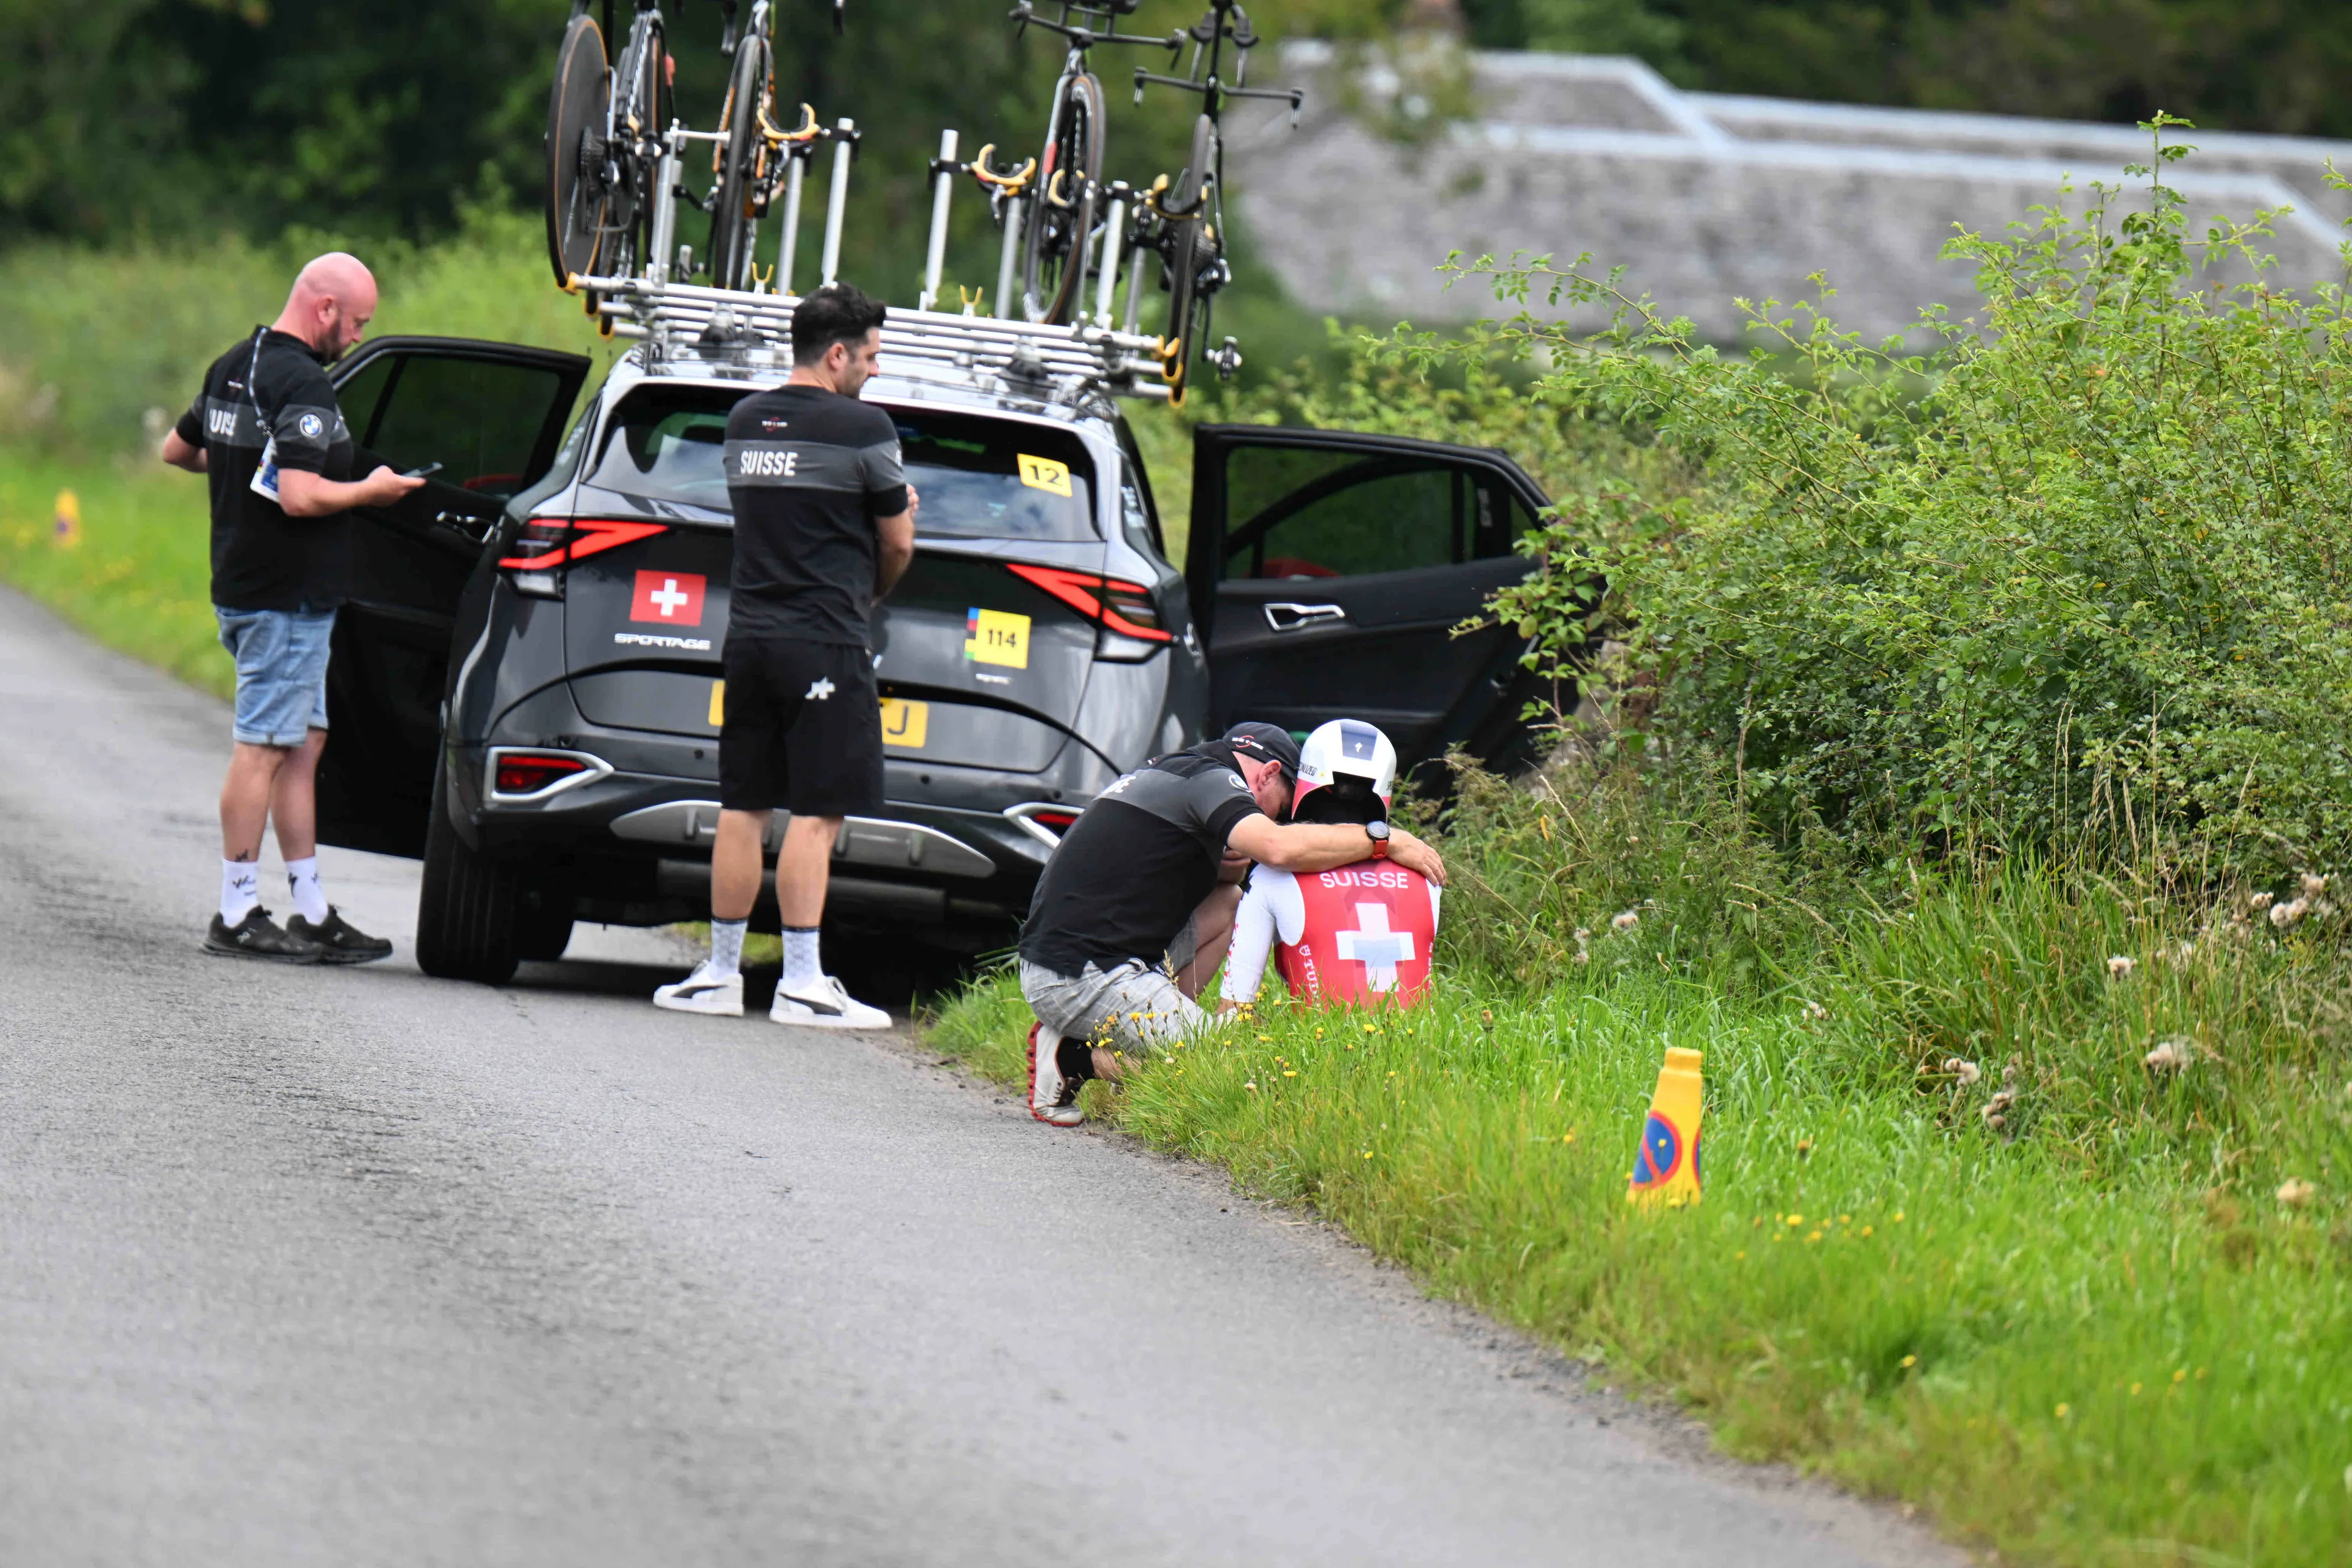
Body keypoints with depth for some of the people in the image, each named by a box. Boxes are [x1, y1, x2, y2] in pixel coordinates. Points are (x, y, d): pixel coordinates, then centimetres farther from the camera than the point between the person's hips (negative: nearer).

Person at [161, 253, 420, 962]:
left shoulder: (233, 367, 12)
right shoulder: (301, 383, -19)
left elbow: (177, 449, 24)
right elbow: (300, 497, -27)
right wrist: (370, 491, -11)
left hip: (243, 585, 10)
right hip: (286, 599, -10)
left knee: (304, 744, 12)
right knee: (265, 747, -4)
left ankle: (312, 913, 14)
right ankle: (237, 916, 0)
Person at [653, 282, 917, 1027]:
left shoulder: (744, 421, 11)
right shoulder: (863, 429, -8)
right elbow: (897, 545, 1)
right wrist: (869, 592, 21)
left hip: (749, 635, 6)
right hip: (825, 644, -6)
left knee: (743, 809, 11)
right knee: (815, 813, -6)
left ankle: (720, 973, 14)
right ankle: (801, 982, -10)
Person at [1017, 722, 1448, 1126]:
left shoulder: (1166, 774, 23)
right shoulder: (1211, 779, -6)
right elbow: (1280, 847, -24)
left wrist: (1228, 865, 10)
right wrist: (1385, 840, -14)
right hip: (1085, 976, -10)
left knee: (1226, 905, 20)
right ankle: (1076, 1058, -8)